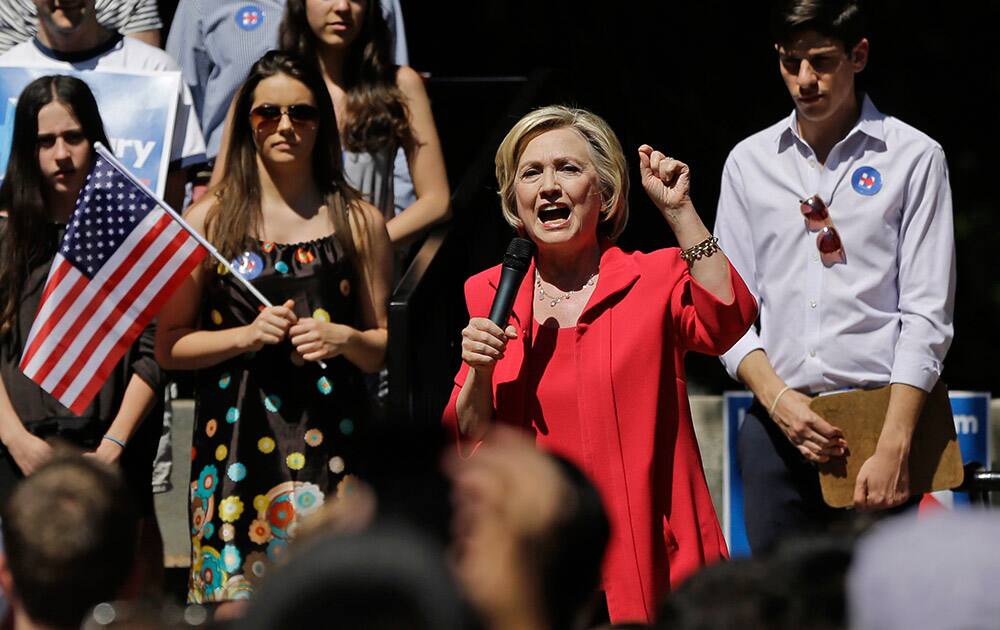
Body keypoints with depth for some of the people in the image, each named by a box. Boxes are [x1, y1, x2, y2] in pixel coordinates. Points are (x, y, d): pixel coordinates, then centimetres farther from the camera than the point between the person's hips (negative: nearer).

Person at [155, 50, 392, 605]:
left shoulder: (359, 222, 10)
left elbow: (384, 350, 13)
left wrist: (344, 338, -7)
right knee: (231, 592, -6)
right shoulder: (209, 220, 6)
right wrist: (248, 334, -10)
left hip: (329, 440, 0)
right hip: (234, 440, 0)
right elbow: (169, 347, 5)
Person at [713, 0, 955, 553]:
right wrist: (777, 399, -6)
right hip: (775, 423, 3)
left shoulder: (914, 158, 2)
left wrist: (893, 445, -12)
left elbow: (927, 316, -3)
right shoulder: (749, 163, 13)